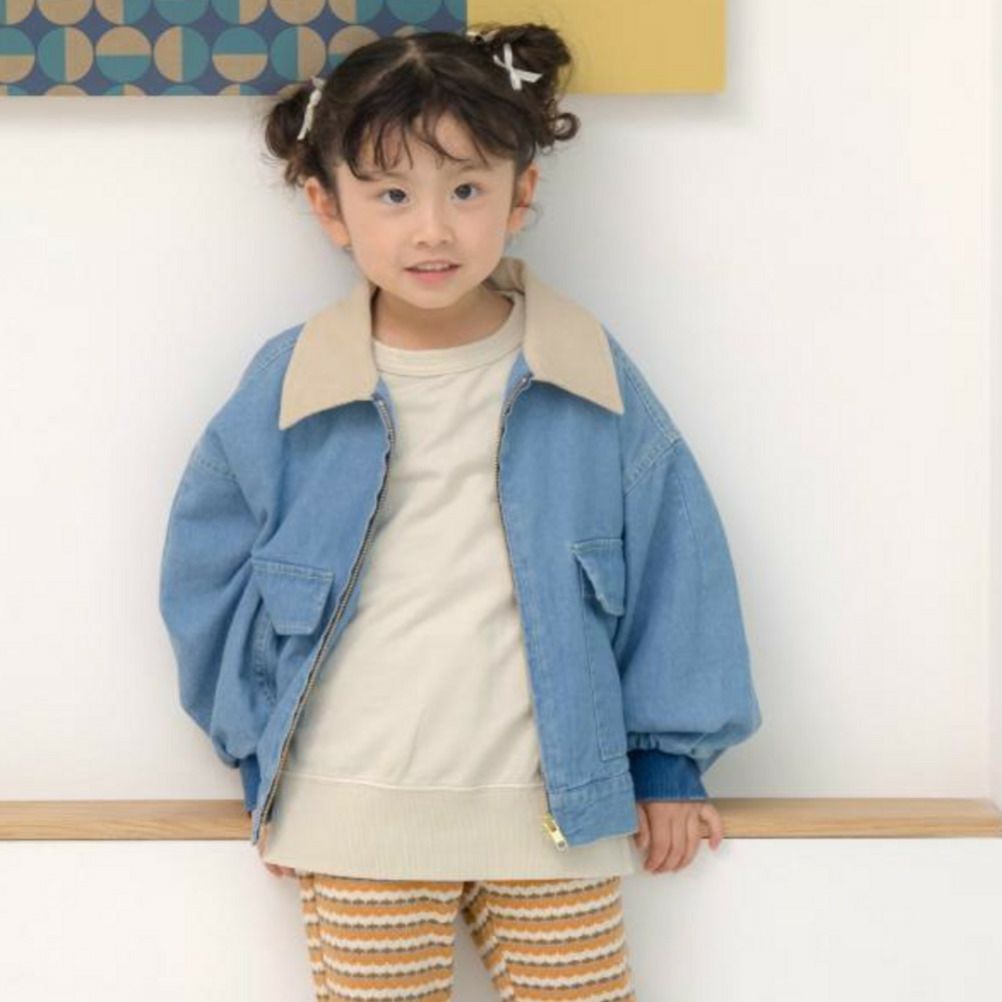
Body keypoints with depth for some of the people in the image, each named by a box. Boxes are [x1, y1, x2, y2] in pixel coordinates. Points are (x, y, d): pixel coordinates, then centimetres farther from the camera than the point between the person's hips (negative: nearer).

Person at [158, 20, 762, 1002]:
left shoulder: (593, 378, -4)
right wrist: (262, 755, 9)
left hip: (556, 809, 1)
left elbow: (674, 561, 4)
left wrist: (671, 760, 7)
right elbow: (208, 573, 8)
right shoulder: (284, 389, -4)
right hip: (355, 822, 0)